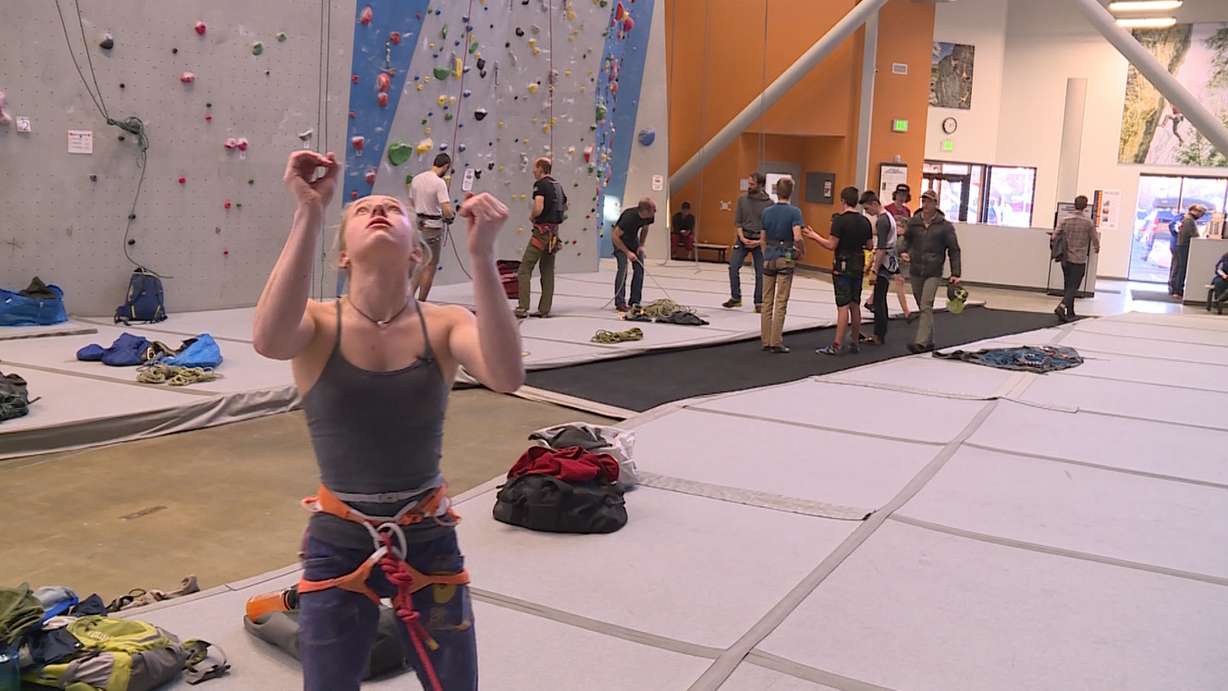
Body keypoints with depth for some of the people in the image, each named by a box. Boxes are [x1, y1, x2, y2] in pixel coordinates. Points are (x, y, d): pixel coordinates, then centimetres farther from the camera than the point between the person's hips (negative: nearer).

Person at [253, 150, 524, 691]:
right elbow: (269, 341, -34)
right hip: (338, 546, -1)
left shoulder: (444, 325, -8)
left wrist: (481, 254, -36)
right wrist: (309, 212, -36)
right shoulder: (320, 325, -10)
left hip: (428, 542, 1)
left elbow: (507, 377, -29)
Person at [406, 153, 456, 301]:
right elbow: (447, 210, -24)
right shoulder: (439, 183, -18)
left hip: (417, 226, 7)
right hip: (433, 228, -7)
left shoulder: (416, 178, 3)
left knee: (420, 264, 19)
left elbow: (411, 204, 12)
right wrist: (451, 215, -3)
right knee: (430, 267, 4)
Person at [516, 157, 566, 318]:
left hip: (542, 231, -8)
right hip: (554, 232, 8)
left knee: (524, 269, -5)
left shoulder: (540, 184, -11)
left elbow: (538, 208, -23)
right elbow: (565, 205, 28)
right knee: (548, 271, 12)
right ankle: (544, 309, 13)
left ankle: (523, 307, -11)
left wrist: (532, 217, -4)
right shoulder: (558, 185, 14)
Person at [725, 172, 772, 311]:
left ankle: (759, 303, 11)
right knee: (733, 267, -7)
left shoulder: (768, 203, -5)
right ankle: (735, 298, 7)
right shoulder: (742, 200, 4)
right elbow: (737, 222, 5)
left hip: (759, 241, -2)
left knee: (760, 272, 1)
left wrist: (760, 241, -13)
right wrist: (742, 238, -8)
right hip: (743, 239, 2)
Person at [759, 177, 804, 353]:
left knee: (767, 301, 10)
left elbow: (763, 239, 9)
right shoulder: (794, 212, -9)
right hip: (786, 258, -4)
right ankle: (776, 342, -1)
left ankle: (766, 341, 12)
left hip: (769, 257, 4)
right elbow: (797, 238, -20)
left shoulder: (767, 211, 4)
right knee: (781, 302, -1)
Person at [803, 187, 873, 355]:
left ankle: (837, 346, -8)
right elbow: (869, 245, 10)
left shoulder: (840, 220, -14)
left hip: (842, 267, -6)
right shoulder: (865, 221, 6)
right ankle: (855, 343, 19)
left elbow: (831, 245, -17)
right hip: (858, 267, 6)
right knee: (855, 305, 13)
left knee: (843, 306, -8)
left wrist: (814, 236, -4)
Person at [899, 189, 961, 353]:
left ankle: (921, 342, -16)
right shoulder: (913, 221, 3)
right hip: (915, 271, 4)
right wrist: (903, 251, -6)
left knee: (926, 307, -13)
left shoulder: (945, 226, -5)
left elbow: (954, 250, -2)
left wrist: (955, 274, -6)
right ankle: (929, 341, 23)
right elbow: (906, 239, 17)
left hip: (933, 273, -4)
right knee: (922, 307, 11)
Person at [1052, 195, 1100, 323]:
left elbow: (1055, 237, -3)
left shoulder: (1065, 220, 0)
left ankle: (1069, 313, 23)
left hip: (1065, 259, 4)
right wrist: (1097, 249, 22)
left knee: (1069, 286, 16)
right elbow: (1095, 239, 0)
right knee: (1073, 287, -3)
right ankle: (1062, 306, -24)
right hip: (1079, 260, -4)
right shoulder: (1088, 222, -8)